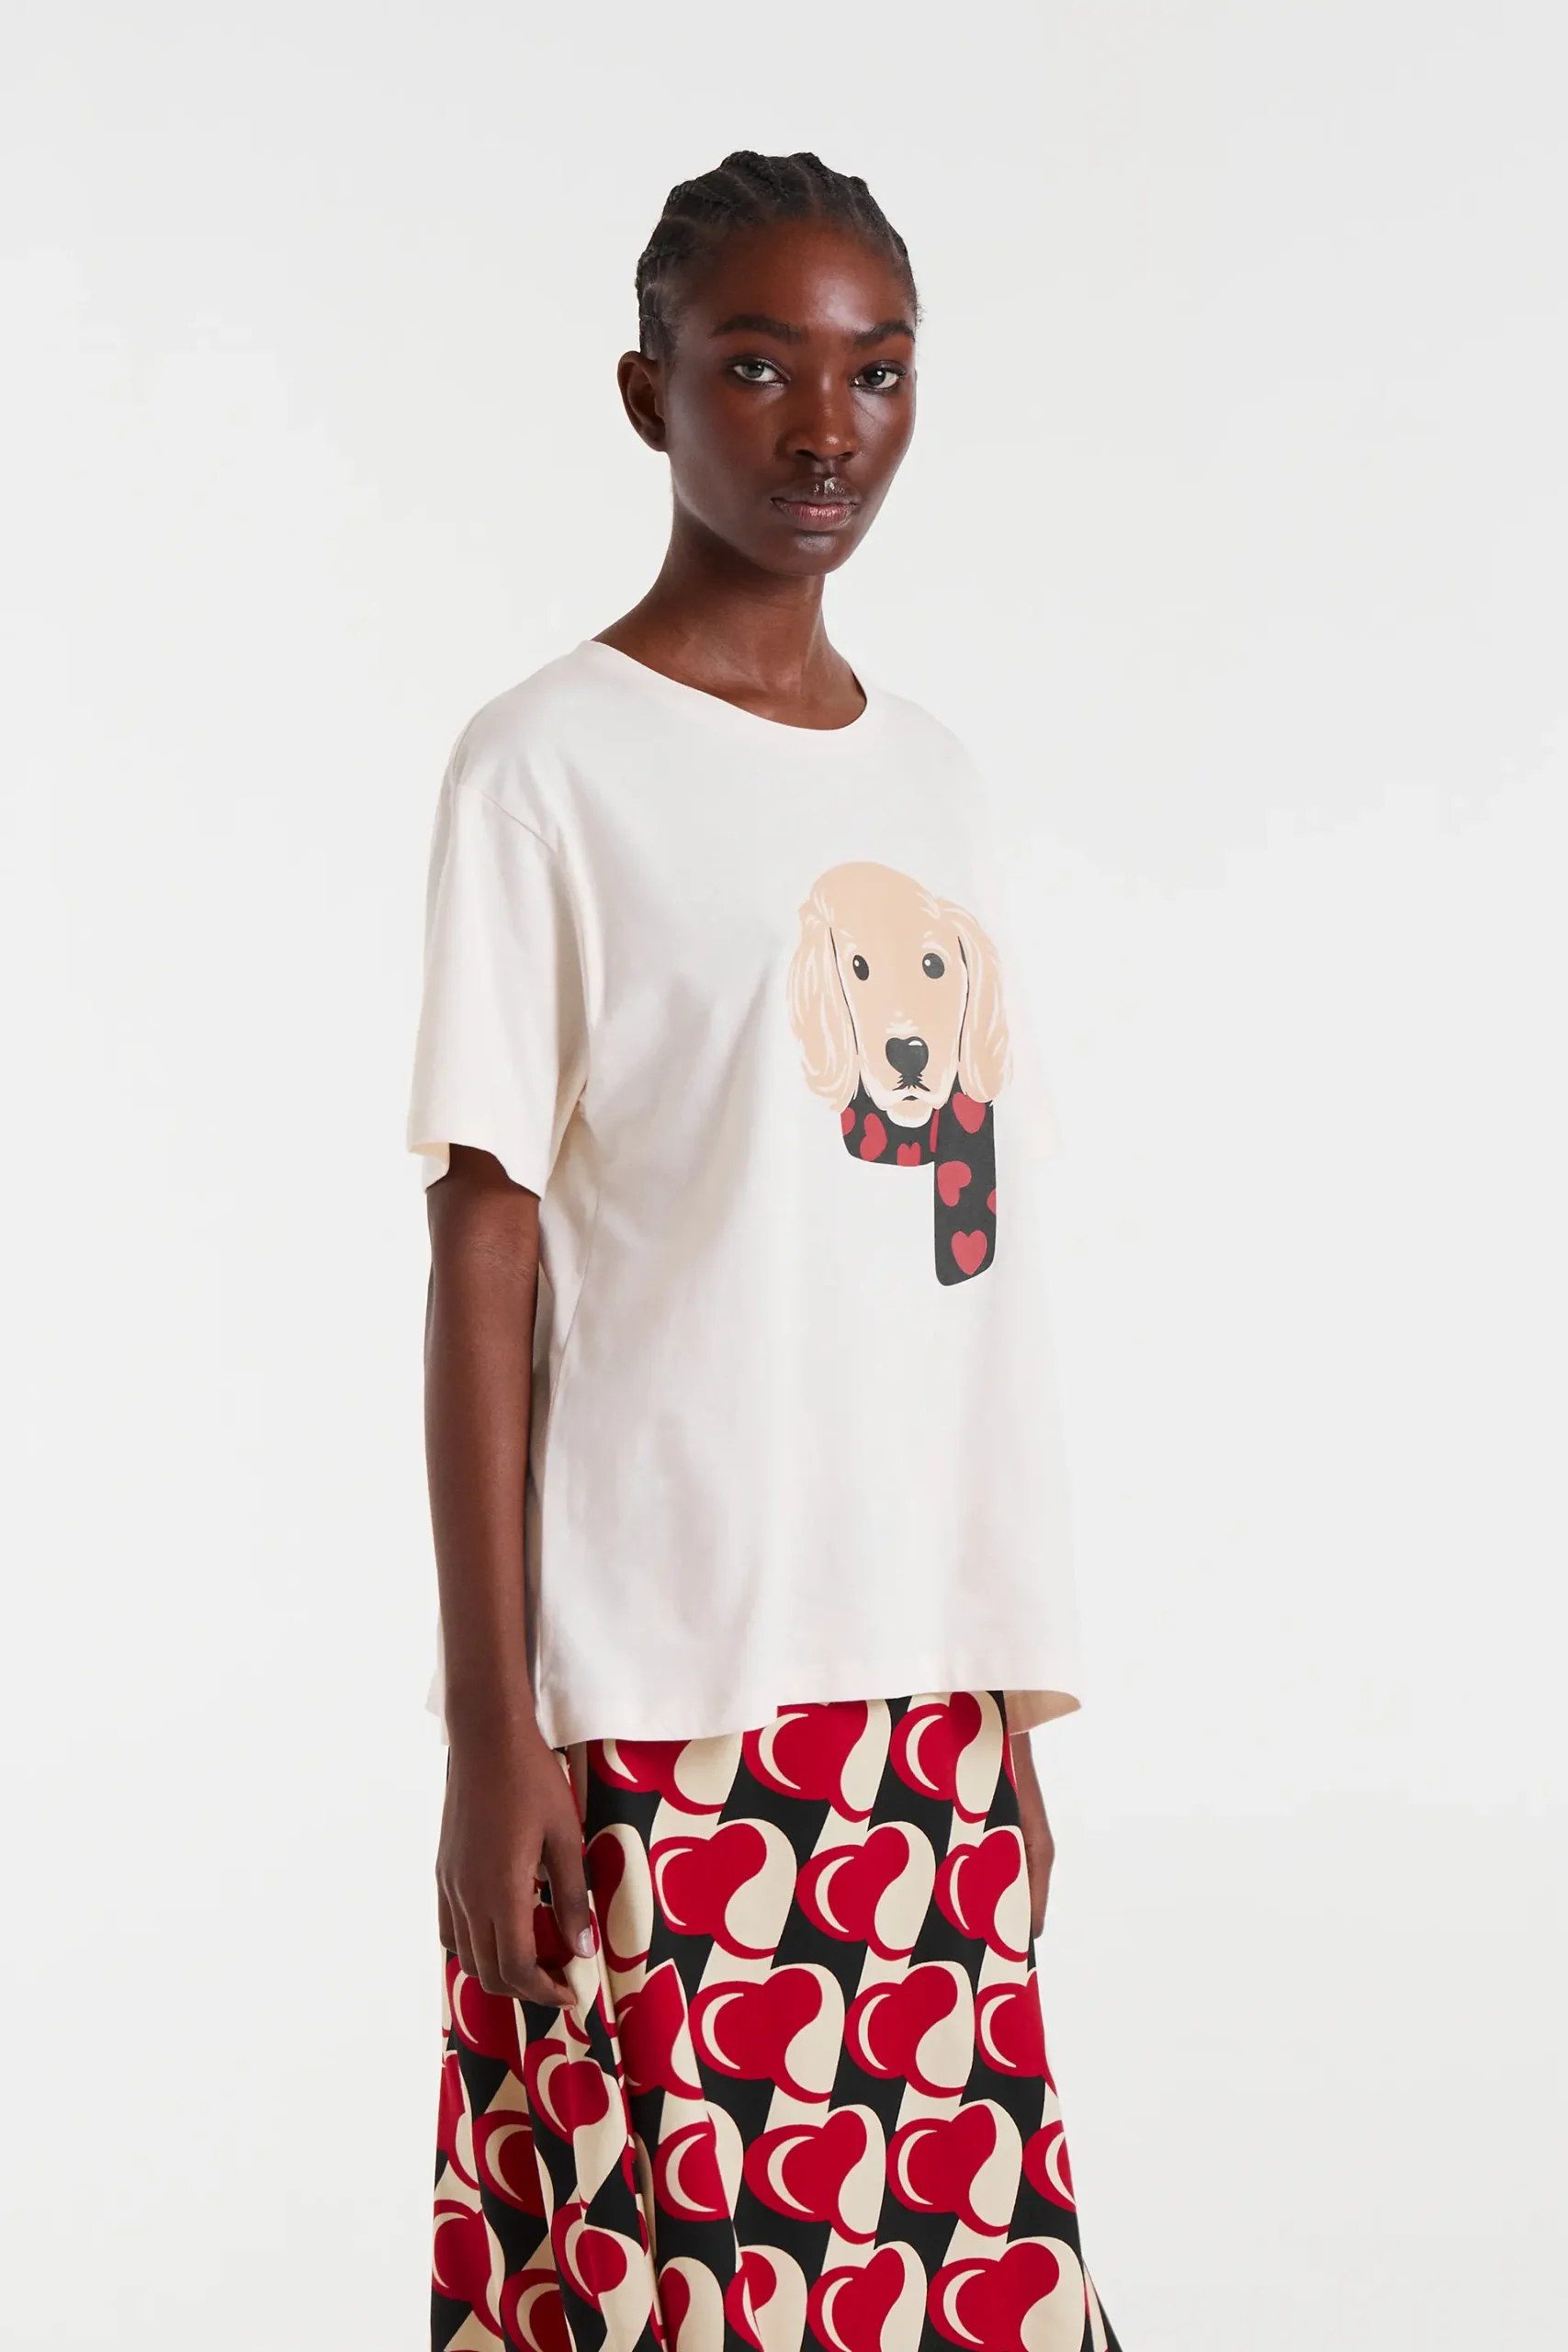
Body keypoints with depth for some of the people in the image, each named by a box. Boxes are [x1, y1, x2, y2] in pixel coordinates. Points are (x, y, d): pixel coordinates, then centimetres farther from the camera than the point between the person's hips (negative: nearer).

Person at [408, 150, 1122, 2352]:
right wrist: (490, 1734, -11)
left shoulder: (932, 773, 13)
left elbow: (966, 1250, 13)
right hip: (659, 1694, -5)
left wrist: (1008, 1702, 12)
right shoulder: (551, 765, -5)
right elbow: (483, 1256, -7)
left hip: (918, 1687, 6)